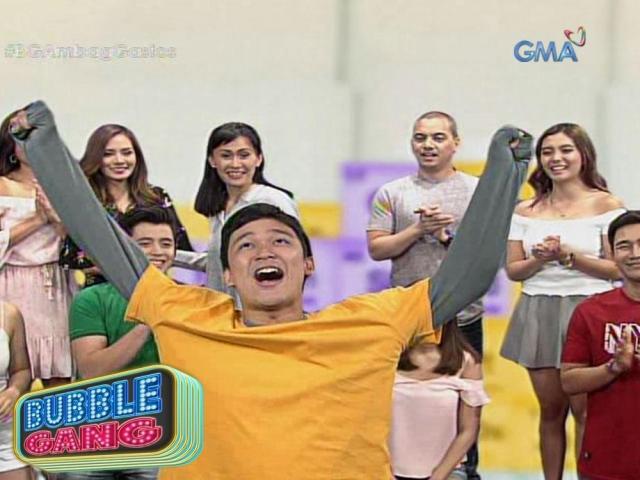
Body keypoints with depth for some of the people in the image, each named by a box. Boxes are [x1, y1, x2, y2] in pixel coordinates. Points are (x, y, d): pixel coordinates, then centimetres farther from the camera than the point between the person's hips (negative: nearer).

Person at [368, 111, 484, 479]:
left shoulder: (480, 191, 4)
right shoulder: (392, 193, 3)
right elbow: (376, 249, -3)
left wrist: (447, 236, -14)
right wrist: (419, 230, -14)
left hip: (463, 316, 1)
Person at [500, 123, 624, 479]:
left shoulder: (606, 205, -1)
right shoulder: (526, 210, 8)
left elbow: (617, 269, -6)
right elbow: (513, 270, 9)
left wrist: (568, 255, -16)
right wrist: (539, 259, -11)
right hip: (538, 314, 3)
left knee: (584, 410, -5)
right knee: (551, 410, 9)